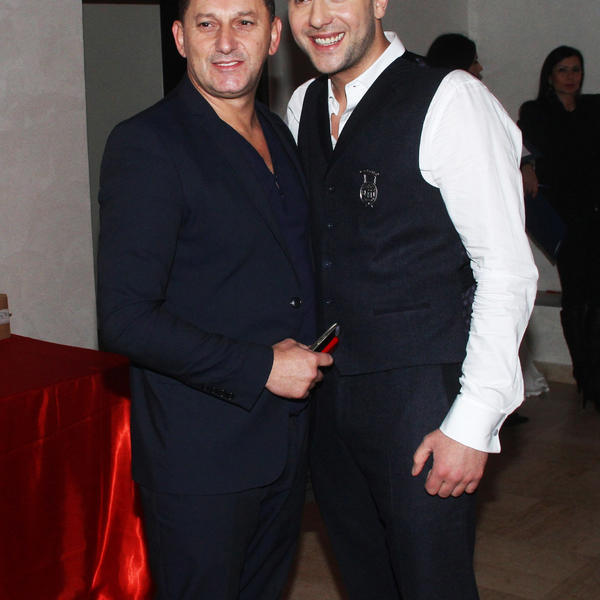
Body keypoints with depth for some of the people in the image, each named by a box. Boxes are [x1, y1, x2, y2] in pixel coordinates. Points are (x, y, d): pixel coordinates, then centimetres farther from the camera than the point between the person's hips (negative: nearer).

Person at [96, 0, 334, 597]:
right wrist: (261, 368, -19)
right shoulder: (146, 144, -15)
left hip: (287, 435, 7)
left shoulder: (278, 134, 10)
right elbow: (126, 318, -21)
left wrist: (309, 353, 8)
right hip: (199, 458, -7)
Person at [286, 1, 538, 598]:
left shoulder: (451, 101, -12)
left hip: (422, 401, -6)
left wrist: (473, 423, -18)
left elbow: (507, 270, -15)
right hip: (326, 392, 6)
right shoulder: (302, 107, 9)